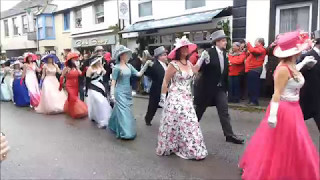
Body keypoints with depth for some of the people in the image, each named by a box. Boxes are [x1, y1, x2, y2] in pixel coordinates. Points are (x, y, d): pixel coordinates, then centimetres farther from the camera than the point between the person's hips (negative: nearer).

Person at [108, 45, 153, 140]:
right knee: (123, 112, -5)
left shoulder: (129, 66, 6)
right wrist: (112, 95, -15)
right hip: (120, 93, -7)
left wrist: (146, 64, -6)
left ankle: (115, 126, 34)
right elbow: (113, 82, -10)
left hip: (128, 92, 7)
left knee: (126, 111, 15)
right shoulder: (117, 68, -11)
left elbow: (139, 74, 2)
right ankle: (125, 132, 3)